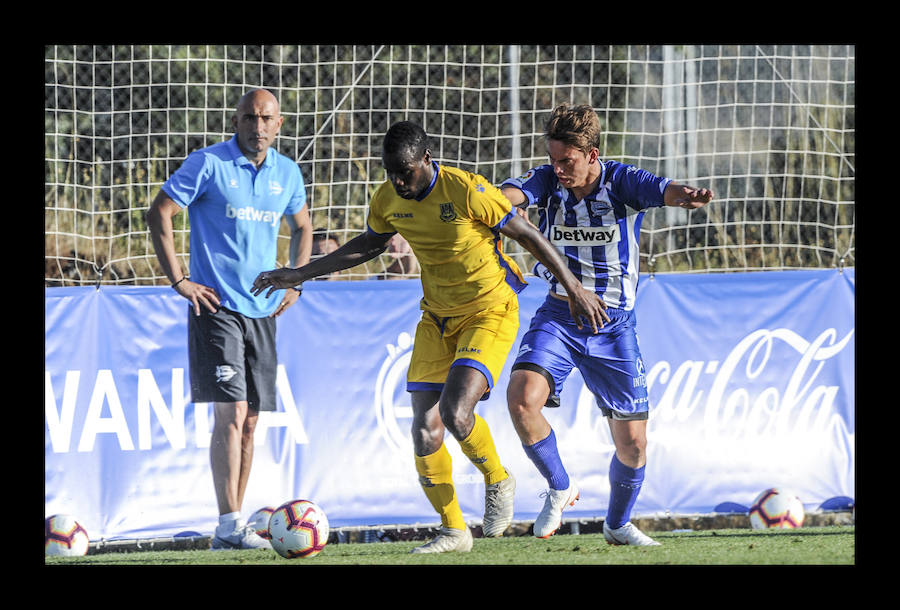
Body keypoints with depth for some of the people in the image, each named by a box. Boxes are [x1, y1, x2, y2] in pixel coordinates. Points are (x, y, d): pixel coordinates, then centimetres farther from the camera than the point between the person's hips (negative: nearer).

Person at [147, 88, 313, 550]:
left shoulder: (286, 173, 9)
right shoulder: (209, 164, -8)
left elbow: (302, 227, 26)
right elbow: (159, 214, -6)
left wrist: (295, 283, 14)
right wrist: (179, 281, -9)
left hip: (263, 310, 6)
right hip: (216, 305, -6)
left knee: (249, 421, 6)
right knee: (232, 413, -15)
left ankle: (232, 526, 12)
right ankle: (229, 525, -15)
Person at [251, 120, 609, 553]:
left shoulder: (465, 191, -24)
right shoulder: (387, 200, -5)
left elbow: (527, 235, -14)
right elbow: (368, 244, 17)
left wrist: (575, 290, -10)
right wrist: (301, 275, 15)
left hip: (490, 314, -6)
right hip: (437, 318, 6)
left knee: (455, 413, -24)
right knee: (425, 428, -5)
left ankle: (498, 482, 7)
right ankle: (453, 532, 11)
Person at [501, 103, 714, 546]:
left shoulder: (622, 182, -12)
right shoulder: (547, 181, -7)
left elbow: (662, 191, -32)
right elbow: (510, 194, -27)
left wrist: (685, 196, -58)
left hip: (613, 324, -1)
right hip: (557, 317, 1)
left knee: (632, 442, 2)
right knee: (522, 396, -26)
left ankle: (618, 524, 31)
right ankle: (560, 488, -1)